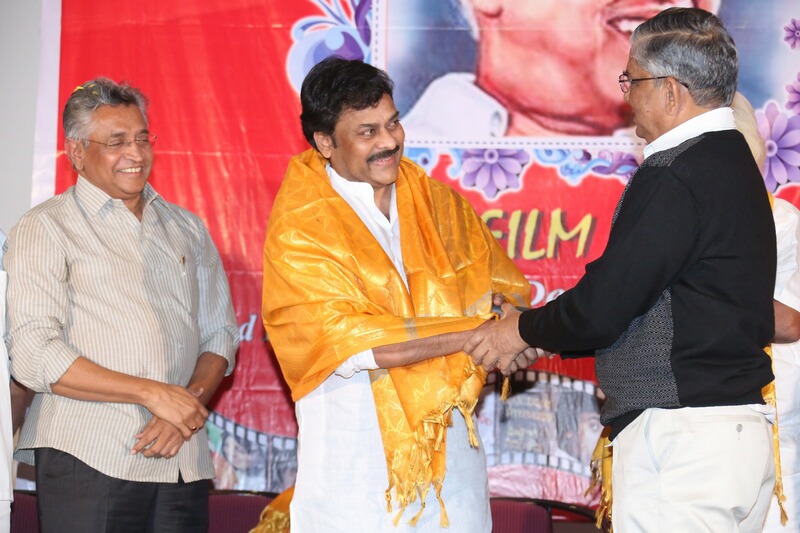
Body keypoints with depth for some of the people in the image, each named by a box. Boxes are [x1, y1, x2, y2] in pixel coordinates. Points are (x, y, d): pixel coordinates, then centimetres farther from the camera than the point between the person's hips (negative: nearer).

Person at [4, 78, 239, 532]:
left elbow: (221, 334, 16)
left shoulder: (186, 229, 18)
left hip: (184, 462, 4)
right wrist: (153, 393, -13)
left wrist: (188, 405, -5)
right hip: (89, 461, -4)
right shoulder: (45, 229, 1)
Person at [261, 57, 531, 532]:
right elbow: (346, 341, -18)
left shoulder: (441, 205, 9)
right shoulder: (298, 229, -8)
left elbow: (506, 289, 13)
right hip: (355, 456, -4)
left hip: (451, 442, 4)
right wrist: (473, 331, -18)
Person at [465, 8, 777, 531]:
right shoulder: (735, 160, 15)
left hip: (680, 442, -10)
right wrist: (541, 334, 21)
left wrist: (522, 329, 4)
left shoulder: (673, 176, -16)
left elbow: (601, 310, -16)